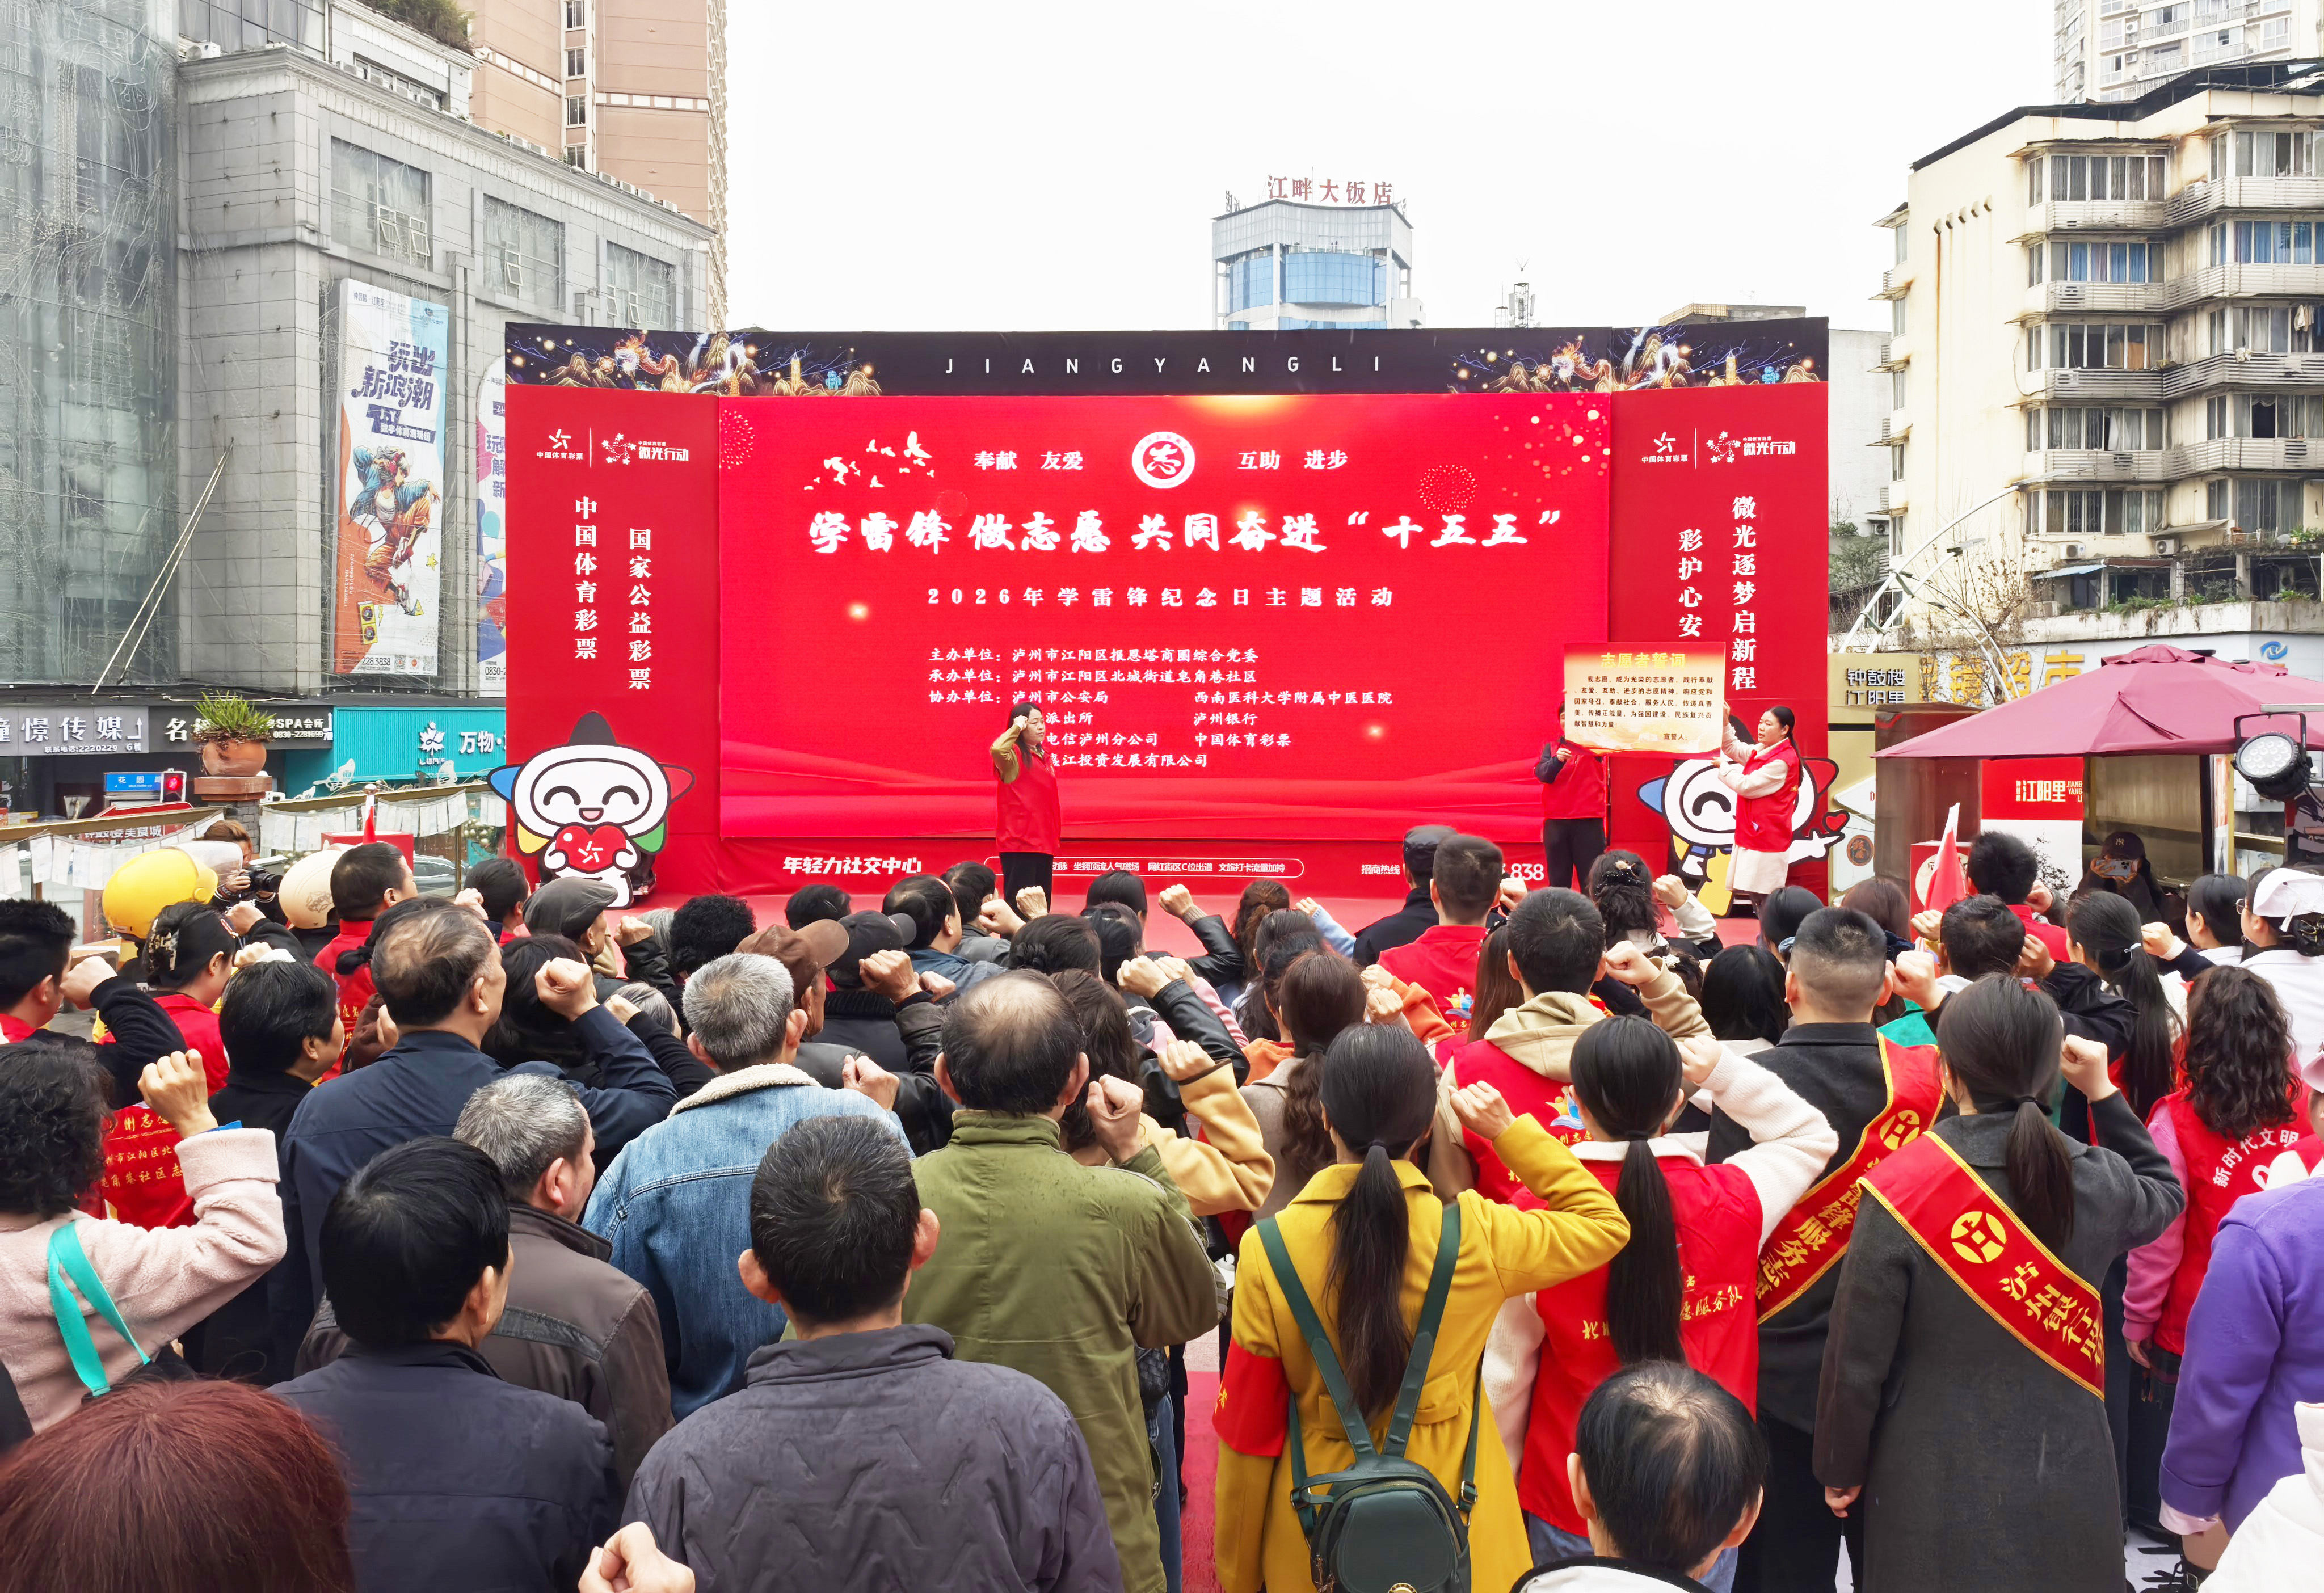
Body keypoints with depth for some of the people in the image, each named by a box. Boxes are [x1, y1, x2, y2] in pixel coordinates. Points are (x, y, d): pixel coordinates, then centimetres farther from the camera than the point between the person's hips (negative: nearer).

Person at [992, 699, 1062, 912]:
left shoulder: (1042, 756, 17)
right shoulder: (1014, 755, -8)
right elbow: (998, 749, -34)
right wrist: (1017, 728, -20)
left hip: (1044, 843, 9)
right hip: (1019, 841, -9)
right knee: (1019, 903, -8)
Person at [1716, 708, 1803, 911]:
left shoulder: (1783, 761, -17)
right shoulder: (1761, 750, 11)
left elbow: (1746, 786, -17)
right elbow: (1733, 748, 22)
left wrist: (1723, 767, -2)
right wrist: (1725, 722, 5)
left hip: (1766, 837, -9)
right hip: (1752, 834, 9)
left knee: (1763, 897, -11)